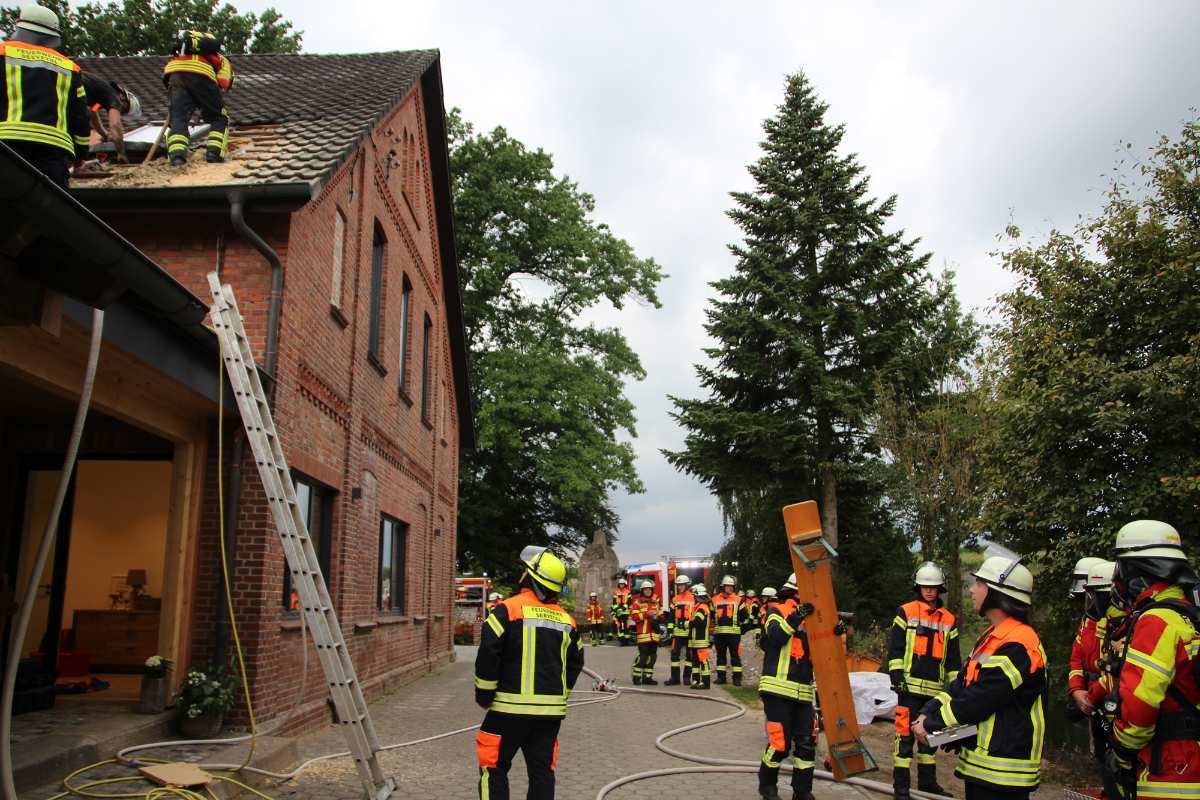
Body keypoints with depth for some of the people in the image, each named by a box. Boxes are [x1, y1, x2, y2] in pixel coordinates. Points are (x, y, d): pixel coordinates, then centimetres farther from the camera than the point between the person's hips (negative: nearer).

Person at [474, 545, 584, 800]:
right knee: (542, 770, 13)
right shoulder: (566, 619, 8)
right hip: (551, 711, 5)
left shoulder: (509, 609, -10)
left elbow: (488, 655, -13)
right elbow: (575, 663, 14)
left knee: (494, 768, 8)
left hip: (511, 708, -5)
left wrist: (484, 697, -2)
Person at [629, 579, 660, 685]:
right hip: (643, 633, -6)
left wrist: (657, 617, 2)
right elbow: (633, 616, -13)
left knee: (652, 656, 8)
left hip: (654, 633, 6)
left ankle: (647, 677, 16)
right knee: (643, 655, -10)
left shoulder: (656, 602, 15)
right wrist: (647, 614, -19)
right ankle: (636, 676, 1)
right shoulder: (637, 602, -2)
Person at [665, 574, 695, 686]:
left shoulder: (693, 598, 0)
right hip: (677, 631, 3)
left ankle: (687, 677, 13)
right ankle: (674, 677, 7)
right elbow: (671, 616, 12)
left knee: (689, 654, 5)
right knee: (675, 654, 1)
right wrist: (671, 629, 5)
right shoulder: (675, 599, 11)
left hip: (690, 631, -3)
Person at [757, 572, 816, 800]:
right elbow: (775, 636, -22)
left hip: (803, 691, 7)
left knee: (806, 743, 5)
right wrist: (795, 618, -32)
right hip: (778, 689, -6)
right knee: (780, 742, -4)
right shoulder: (777, 611, -3)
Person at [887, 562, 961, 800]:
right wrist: (896, 674, -12)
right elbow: (894, 646, -3)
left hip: (935, 689, 5)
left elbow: (953, 658, 15)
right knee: (905, 734, -5)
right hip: (910, 686, -5)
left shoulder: (949, 620, 11)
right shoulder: (905, 612, -1)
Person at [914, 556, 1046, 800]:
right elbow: (962, 684, 11)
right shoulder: (992, 637, 12)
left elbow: (977, 701, -22)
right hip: (980, 762, 9)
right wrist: (928, 713, -2)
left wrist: (930, 724, -13)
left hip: (1002, 773, -9)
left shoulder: (1017, 647, -22)